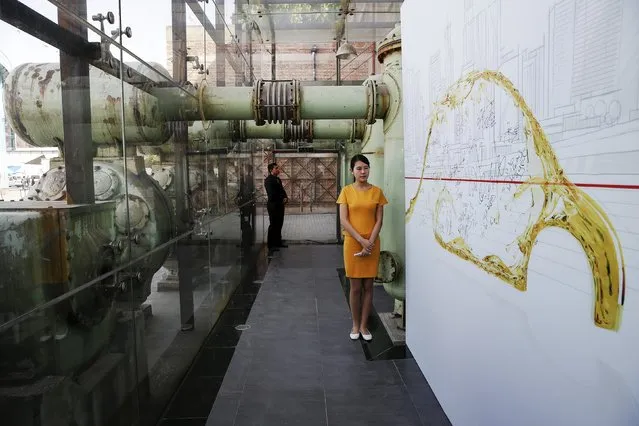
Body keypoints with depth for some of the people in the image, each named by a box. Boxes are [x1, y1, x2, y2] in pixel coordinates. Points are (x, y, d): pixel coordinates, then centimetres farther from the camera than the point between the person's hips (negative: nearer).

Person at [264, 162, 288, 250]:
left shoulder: (278, 179, 16)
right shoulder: (268, 180, -11)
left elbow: (282, 190, 19)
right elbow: (272, 194, -18)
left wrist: (285, 198, -1)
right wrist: (282, 199, -11)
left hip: (280, 205, 8)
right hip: (273, 205, -8)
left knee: (279, 224, 13)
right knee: (273, 225, -4)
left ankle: (278, 242, 22)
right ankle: (271, 244, 3)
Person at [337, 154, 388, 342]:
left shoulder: (377, 191, 2)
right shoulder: (347, 191, -2)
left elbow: (379, 220, -1)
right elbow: (343, 220, -7)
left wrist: (370, 243, -11)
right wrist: (361, 240, -15)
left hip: (372, 244, 1)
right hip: (353, 243, -1)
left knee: (368, 286, 7)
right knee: (355, 286, 6)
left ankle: (364, 325, 20)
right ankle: (355, 325, 21)